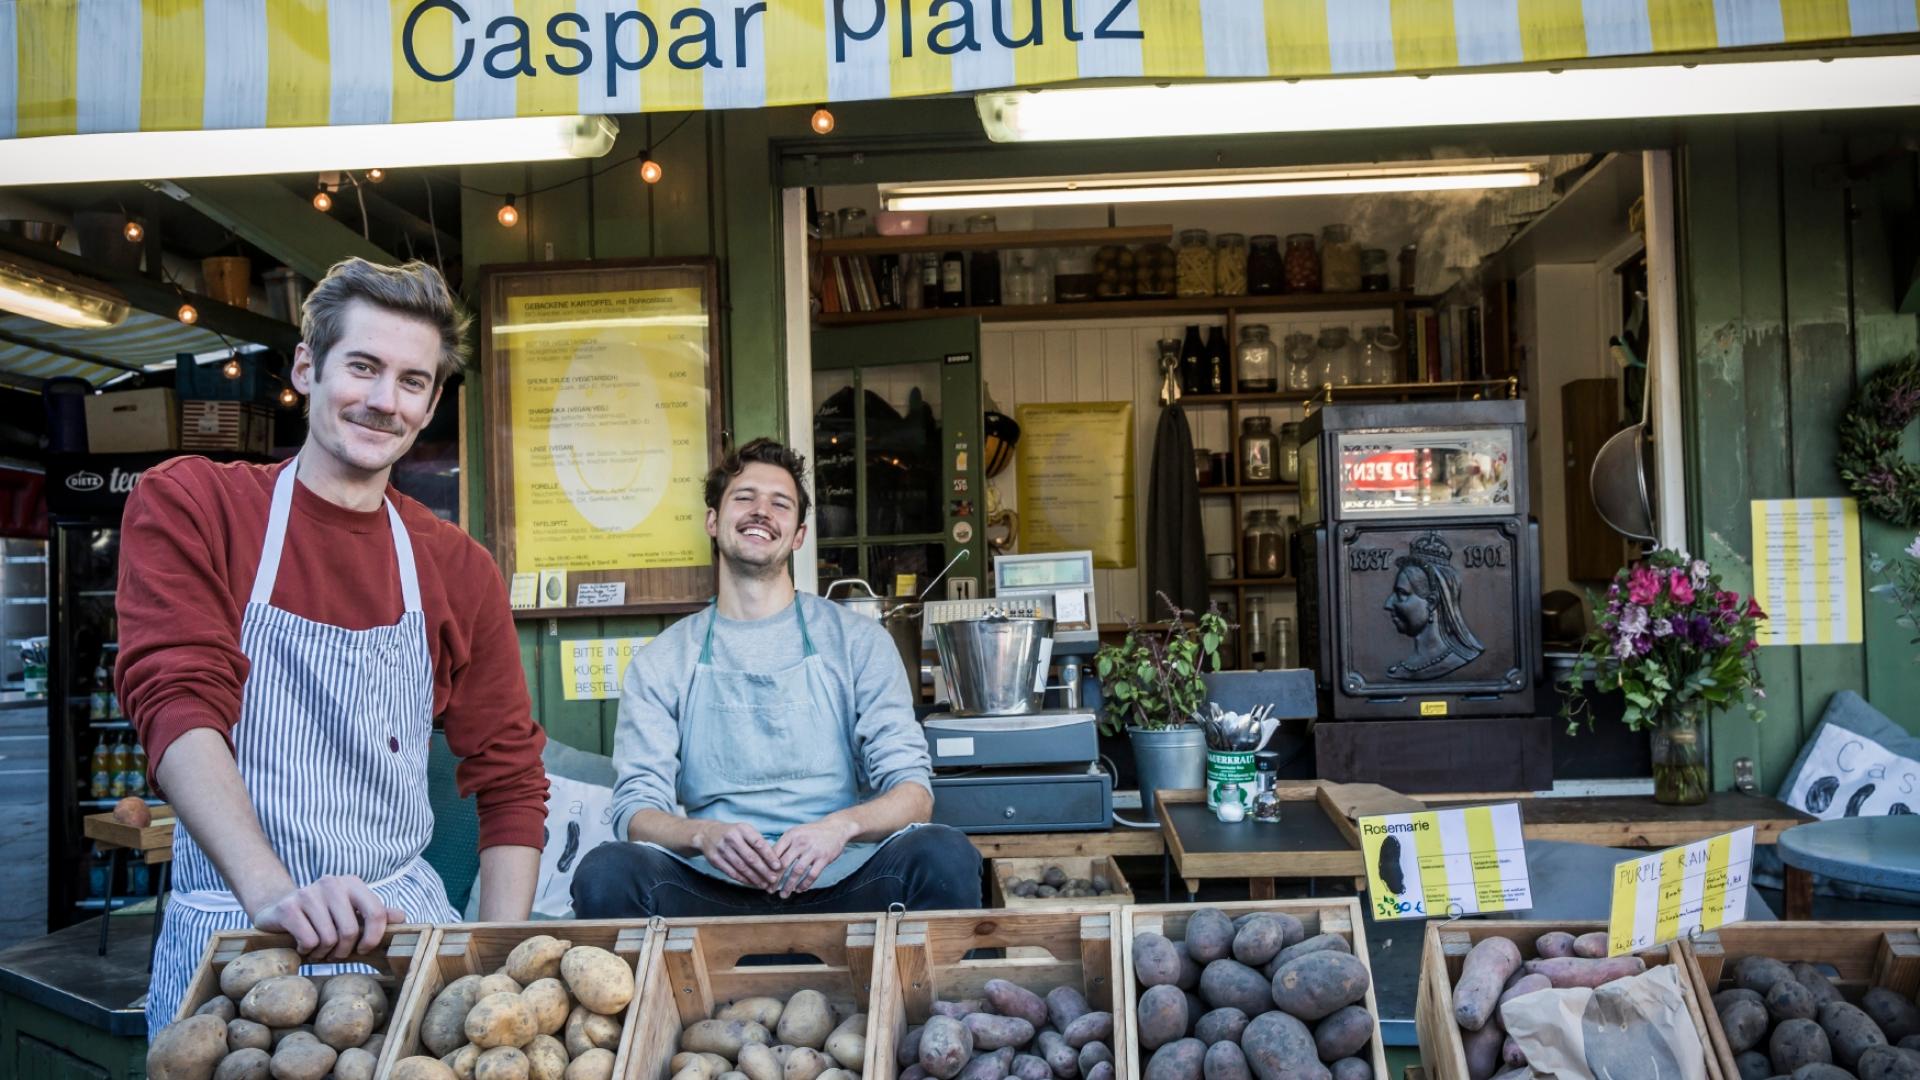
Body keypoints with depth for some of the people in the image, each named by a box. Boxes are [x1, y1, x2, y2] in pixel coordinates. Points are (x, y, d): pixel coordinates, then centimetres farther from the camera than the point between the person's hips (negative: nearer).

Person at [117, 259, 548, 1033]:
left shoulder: (459, 571, 7)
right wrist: (274, 895, -29)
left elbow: (509, 777, 7)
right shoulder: (186, 504, -1)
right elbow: (176, 703, -15)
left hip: (406, 919, 3)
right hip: (229, 931, -3)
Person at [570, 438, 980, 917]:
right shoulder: (661, 662, 11)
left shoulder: (857, 641, 9)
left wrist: (843, 825, -21)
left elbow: (913, 791, 3)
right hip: (713, 888, 0)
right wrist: (704, 835, -22)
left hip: (834, 883, 0)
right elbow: (635, 809, 3)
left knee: (947, 856, -30)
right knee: (605, 872, -31)